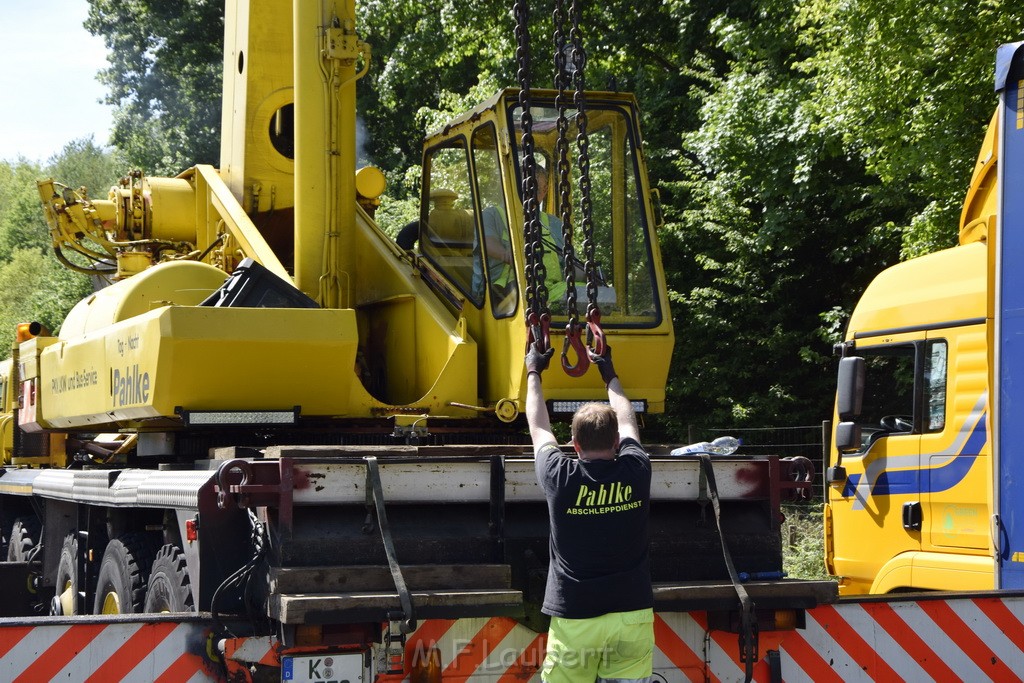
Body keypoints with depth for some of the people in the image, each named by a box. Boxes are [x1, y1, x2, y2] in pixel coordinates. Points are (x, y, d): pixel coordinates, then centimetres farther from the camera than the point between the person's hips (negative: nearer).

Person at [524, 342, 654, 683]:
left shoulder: (560, 478, -7)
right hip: (632, 615, 2)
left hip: (574, 618, -2)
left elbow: (538, 426, 13)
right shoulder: (635, 472, -2)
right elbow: (626, 421, 19)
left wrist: (533, 373, 30)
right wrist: (609, 373, 37)